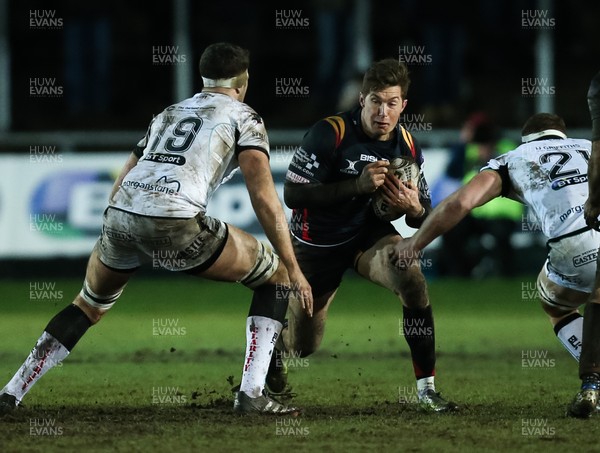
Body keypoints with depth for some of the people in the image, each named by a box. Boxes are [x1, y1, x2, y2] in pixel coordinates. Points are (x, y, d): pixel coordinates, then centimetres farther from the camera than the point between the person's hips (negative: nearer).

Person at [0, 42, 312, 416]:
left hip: (120, 217, 6)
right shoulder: (243, 118, 13)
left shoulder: (169, 114, 31)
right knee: (274, 277, 12)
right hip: (175, 222, -6)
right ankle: (252, 394, 0)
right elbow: (263, 195, 1)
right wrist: (294, 269, 3)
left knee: (91, 304, 32)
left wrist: (111, 242, 43)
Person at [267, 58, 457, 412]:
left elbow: (424, 217, 1)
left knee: (414, 283, -30)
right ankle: (273, 346, 47)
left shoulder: (408, 147, -9)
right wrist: (357, 185, -36)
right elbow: (292, 194, -28)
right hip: (318, 244, -2)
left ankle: (427, 388, -20)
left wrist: (413, 208, -25)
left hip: (370, 235, 2)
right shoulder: (329, 133, -24)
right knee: (303, 347, 7)